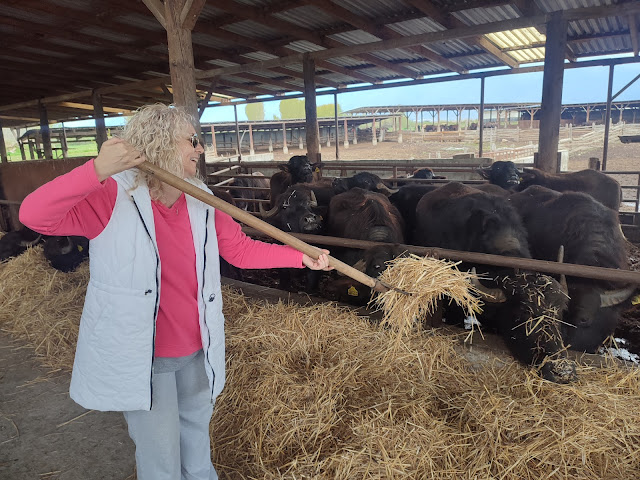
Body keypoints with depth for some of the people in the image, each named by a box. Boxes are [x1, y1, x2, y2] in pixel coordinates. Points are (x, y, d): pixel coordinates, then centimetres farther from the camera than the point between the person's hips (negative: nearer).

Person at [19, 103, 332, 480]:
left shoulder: (201, 202, -1)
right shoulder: (113, 196, -16)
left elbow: (242, 250, 3)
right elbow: (34, 216, -26)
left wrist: (301, 258, -5)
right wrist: (98, 170, -39)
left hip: (197, 350, 5)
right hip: (139, 356, -5)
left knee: (196, 429, 27)